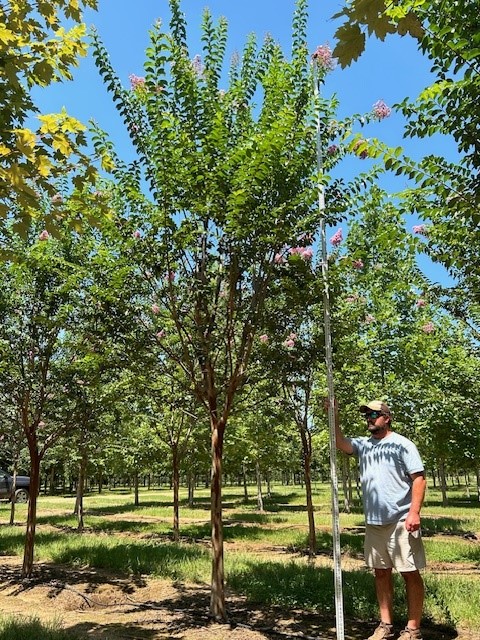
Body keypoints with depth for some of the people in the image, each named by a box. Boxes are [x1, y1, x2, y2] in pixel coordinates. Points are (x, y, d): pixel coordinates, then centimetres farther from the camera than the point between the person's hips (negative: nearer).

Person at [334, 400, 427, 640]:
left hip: (400, 520, -6)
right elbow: (340, 444, -4)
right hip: (373, 522, 6)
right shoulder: (363, 445, 11)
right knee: (381, 573, 13)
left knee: (410, 573, 3)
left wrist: (414, 511, -17)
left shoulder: (402, 444, -5)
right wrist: (334, 418, -15)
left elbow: (419, 478, -8)